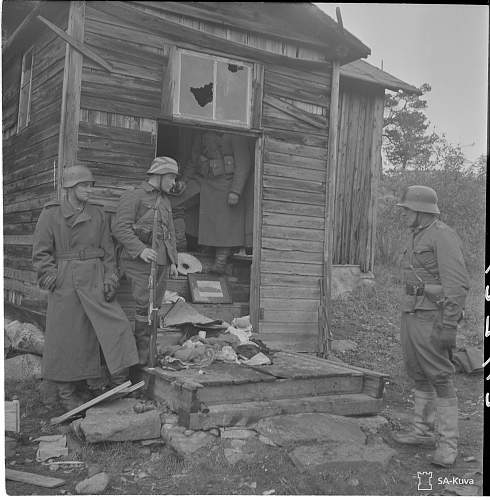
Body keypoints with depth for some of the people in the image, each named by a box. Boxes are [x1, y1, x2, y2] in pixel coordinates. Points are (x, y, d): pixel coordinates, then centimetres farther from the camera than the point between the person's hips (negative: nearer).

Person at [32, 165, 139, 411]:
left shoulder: (97, 214, 10)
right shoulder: (51, 214, 1)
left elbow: (107, 250, 10)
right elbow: (41, 252, 1)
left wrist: (110, 279, -1)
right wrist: (51, 277, -10)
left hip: (94, 279, 3)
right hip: (65, 281, -3)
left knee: (115, 324, -8)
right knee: (66, 337, 4)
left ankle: (120, 382, 3)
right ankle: (66, 392, 20)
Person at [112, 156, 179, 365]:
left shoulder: (165, 201, 20)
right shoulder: (133, 196, -4)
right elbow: (120, 227, -13)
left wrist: (173, 261, 17)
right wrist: (140, 249, -23)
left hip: (161, 262, 7)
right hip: (138, 262, -7)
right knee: (145, 307, -12)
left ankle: (148, 354, 13)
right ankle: (144, 355, -3)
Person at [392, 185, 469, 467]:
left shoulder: (443, 236, -13)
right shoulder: (419, 238, 17)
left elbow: (458, 283, -20)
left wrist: (448, 325, -25)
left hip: (433, 319, -10)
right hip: (413, 316, 10)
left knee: (441, 379, -6)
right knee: (419, 375, 15)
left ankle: (448, 446, 1)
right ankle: (423, 431, 27)